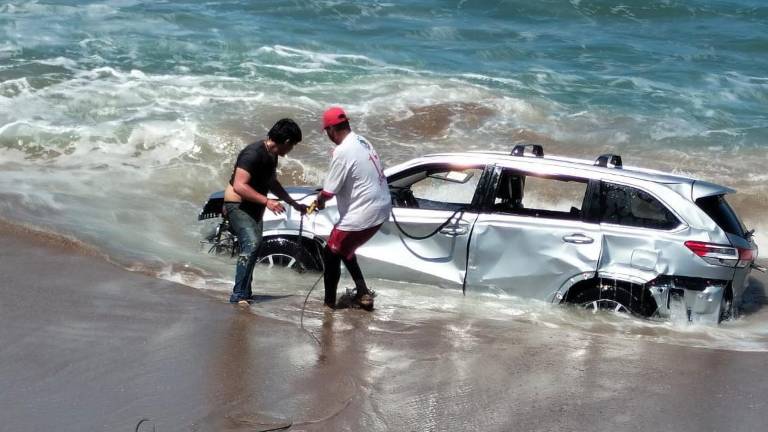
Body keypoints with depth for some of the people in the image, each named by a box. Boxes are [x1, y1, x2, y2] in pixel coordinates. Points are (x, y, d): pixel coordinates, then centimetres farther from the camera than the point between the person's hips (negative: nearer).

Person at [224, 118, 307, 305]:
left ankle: (245, 293, 26)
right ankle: (238, 296, -24)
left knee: (252, 247, 14)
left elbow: (272, 183, 22)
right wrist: (266, 201, -32)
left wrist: (294, 203, 22)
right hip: (238, 205, -10)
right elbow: (239, 186, -30)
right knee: (251, 244, -24)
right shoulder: (254, 153, -24)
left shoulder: (272, 155, 6)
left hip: (254, 207, 10)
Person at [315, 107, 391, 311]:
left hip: (362, 215, -9)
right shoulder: (361, 141, 8)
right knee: (345, 249, 26)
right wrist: (324, 193, 22)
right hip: (380, 209, 9)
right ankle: (363, 293, 24)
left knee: (331, 254, 8)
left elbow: (329, 192, -15)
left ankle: (329, 301, 16)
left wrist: (319, 200, 6)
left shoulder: (343, 152, -20)